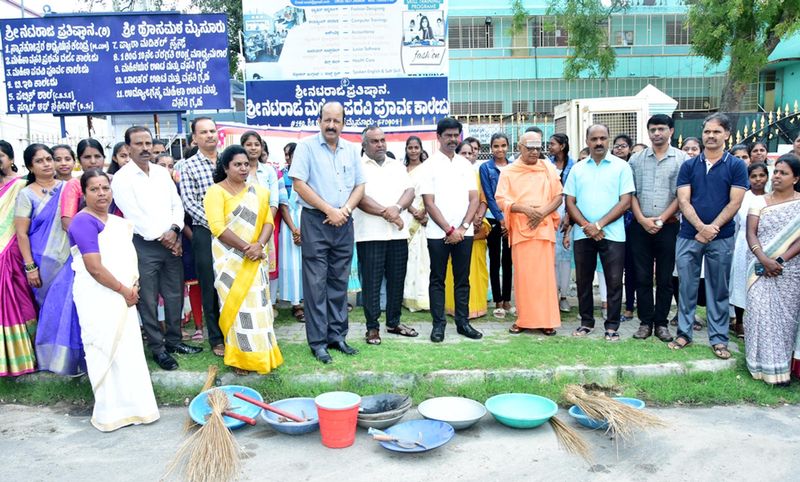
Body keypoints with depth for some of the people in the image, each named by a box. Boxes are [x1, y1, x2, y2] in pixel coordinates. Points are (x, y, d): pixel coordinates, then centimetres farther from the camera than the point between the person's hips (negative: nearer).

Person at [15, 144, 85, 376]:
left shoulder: (66, 187, 6)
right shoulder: (27, 194, -3)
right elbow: (21, 233, -5)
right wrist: (29, 267, -9)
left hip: (70, 258, 3)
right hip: (45, 262, -2)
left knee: (72, 306, 3)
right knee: (53, 308, 6)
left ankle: (75, 355, 17)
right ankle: (53, 356, 20)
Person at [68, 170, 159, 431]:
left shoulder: (117, 221, 12)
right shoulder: (84, 222, -13)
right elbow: (95, 268, -19)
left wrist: (133, 285, 5)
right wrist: (124, 289, -10)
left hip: (123, 295, 8)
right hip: (98, 297, -8)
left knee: (129, 350, 12)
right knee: (107, 351, 0)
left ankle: (130, 406, 25)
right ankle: (111, 412, 12)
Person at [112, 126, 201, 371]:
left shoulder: (163, 172, 11)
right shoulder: (122, 178, -6)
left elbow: (177, 204, 8)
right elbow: (133, 215, -12)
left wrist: (174, 230, -8)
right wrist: (160, 237, -12)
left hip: (172, 241, 5)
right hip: (144, 245, -5)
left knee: (175, 294, 11)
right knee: (148, 300, 2)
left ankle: (174, 339, 25)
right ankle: (157, 348, 12)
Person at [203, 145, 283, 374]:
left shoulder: (258, 191, 10)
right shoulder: (216, 191, -5)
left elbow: (268, 221, 3)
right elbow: (218, 227, -15)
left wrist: (259, 245, -15)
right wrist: (245, 248, -18)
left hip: (255, 259, 4)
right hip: (230, 259, -4)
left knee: (258, 305, 5)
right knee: (236, 305, -1)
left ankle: (260, 354, 15)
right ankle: (240, 357, 9)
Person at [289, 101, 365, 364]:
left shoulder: (351, 149, 11)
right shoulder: (306, 146, -3)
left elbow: (359, 186, 12)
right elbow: (299, 184, -10)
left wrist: (345, 209, -6)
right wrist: (329, 210, -12)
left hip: (344, 223, 5)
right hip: (315, 221, -4)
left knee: (339, 282, 9)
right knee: (316, 283, -2)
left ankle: (337, 335, 19)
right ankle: (318, 341, 4)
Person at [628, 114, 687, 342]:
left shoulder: (681, 158, 1)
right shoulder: (637, 159, 8)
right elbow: (631, 193, 5)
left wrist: (661, 219, -10)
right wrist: (642, 219, -7)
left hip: (668, 227, -2)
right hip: (640, 227, 2)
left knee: (665, 278, 5)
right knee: (642, 277, 5)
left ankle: (661, 323, 15)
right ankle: (645, 322, 13)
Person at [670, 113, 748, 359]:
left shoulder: (736, 166, 2)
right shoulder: (689, 166, 6)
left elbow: (734, 203, -5)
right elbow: (683, 201, -2)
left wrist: (711, 229, -14)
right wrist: (701, 227, -16)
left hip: (721, 238, -1)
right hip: (689, 236, 1)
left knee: (719, 289, 7)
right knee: (686, 286, 6)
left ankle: (719, 339, 16)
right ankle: (684, 333, 17)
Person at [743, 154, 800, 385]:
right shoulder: (759, 202, 8)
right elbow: (750, 234, -1)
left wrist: (781, 260, -17)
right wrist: (764, 260, -16)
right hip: (761, 266, 1)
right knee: (760, 311, -6)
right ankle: (765, 364, 2)